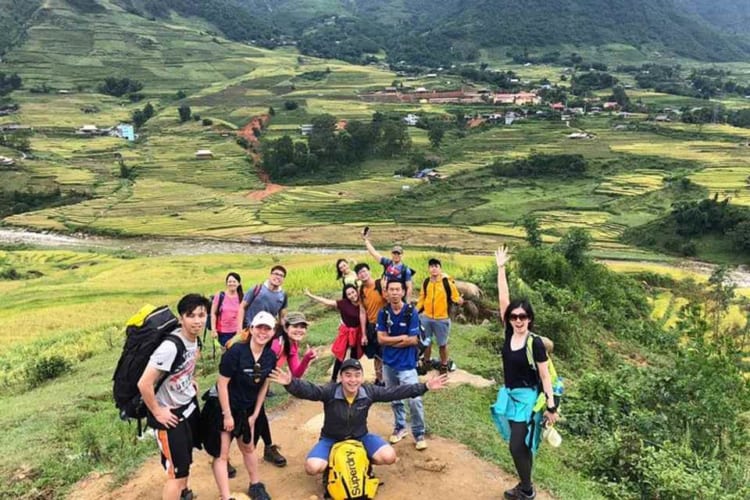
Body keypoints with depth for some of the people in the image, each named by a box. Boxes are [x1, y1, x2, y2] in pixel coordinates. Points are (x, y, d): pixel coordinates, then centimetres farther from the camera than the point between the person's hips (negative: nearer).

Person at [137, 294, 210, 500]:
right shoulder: (170, 346, -32)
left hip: (189, 404, 9)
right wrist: (157, 412, -20)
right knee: (177, 471, -1)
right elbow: (144, 384, -31)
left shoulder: (194, 338, -6)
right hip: (170, 413, -8)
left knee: (186, 457, 28)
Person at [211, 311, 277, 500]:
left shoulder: (270, 356, -10)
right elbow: (222, 384, -22)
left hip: (247, 409, 6)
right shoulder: (236, 351, -27)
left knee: (248, 448, 23)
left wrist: (255, 415, 3)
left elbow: (264, 386, 2)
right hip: (224, 407, -6)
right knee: (222, 454, -1)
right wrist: (227, 415, -18)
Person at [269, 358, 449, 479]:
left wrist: (425, 387, -19)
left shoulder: (369, 392, -16)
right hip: (331, 439, -2)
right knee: (312, 467, -28)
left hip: (360, 437, 2)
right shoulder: (330, 391, -24)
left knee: (389, 457, -20)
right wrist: (290, 383, -62)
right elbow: (308, 390, -39)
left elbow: (395, 392, -15)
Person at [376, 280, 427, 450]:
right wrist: (402, 337, -13)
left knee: (415, 400, -10)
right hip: (388, 363, 4)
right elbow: (381, 339, -7)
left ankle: (419, 434, 8)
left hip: (406, 364, -4)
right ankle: (400, 427, 35)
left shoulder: (411, 312, -12)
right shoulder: (383, 313, -3)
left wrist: (391, 342, -9)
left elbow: (413, 340, -14)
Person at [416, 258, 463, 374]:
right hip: (426, 317, 4)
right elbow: (422, 298, 10)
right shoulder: (426, 282, 3)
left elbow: (455, 297, -10)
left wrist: (459, 300, -31)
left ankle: (444, 366, 27)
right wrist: (416, 310, 3)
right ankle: (426, 363, 36)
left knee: (442, 344, 9)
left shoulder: (447, 282, -11)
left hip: (442, 319, -4)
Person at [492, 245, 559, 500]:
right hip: (509, 395, 5)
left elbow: (545, 375, -12)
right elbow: (503, 298, -5)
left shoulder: (535, 343, -16)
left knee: (518, 446, -4)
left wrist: (551, 406, -14)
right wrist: (501, 268, -6)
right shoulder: (509, 333, -4)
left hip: (528, 398, -5)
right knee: (522, 445, 16)